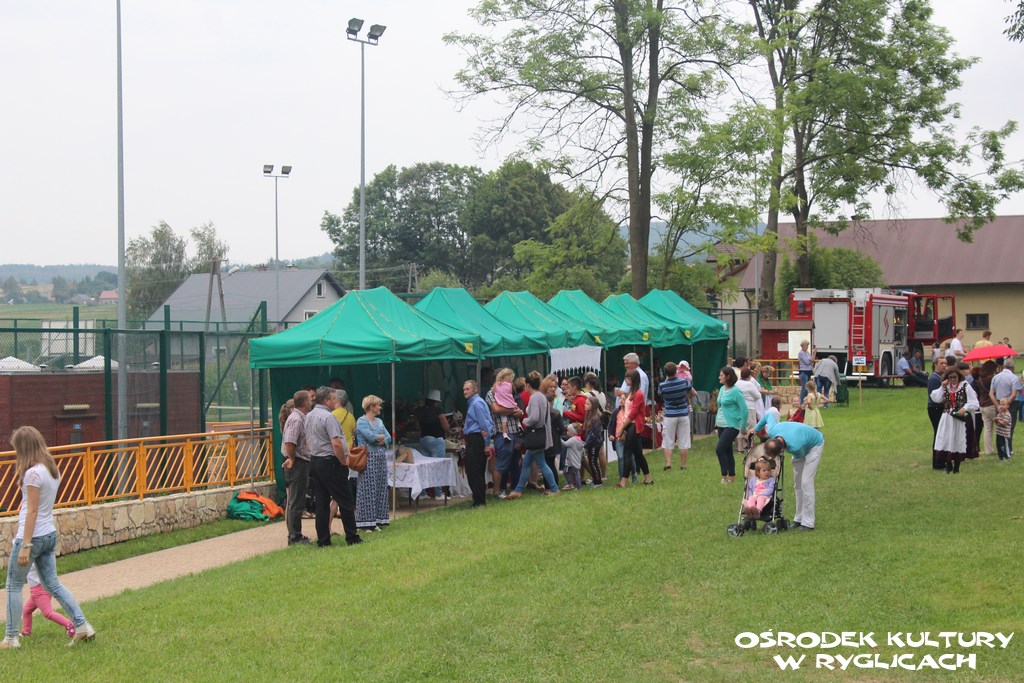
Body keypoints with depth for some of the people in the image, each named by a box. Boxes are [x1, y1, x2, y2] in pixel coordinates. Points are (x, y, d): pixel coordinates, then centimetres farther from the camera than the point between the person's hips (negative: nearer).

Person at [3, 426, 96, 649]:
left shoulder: (33, 473, -18)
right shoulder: (53, 469, 8)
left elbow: (32, 511, -20)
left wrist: (25, 545, -19)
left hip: (33, 536, -8)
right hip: (50, 534, 8)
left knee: (14, 585, 7)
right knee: (52, 584, 13)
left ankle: (11, 638, 11)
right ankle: (82, 626, 6)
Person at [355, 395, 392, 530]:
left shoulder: (379, 421, 17)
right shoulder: (361, 421, -7)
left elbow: (388, 438, 9)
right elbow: (371, 437, -20)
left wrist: (378, 441, -10)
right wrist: (382, 436, -1)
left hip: (381, 458, 8)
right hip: (369, 458, -8)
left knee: (381, 488, 8)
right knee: (368, 489, -6)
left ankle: (378, 520, 14)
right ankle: (367, 522, -2)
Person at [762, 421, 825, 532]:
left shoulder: (795, 447, -44)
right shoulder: (772, 431, -28)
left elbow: (800, 455, -19)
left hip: (814, 445, -7)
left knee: (806, 482, -15)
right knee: (797, 483, 7)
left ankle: (808, 523, -13)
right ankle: (799, 519, 14)